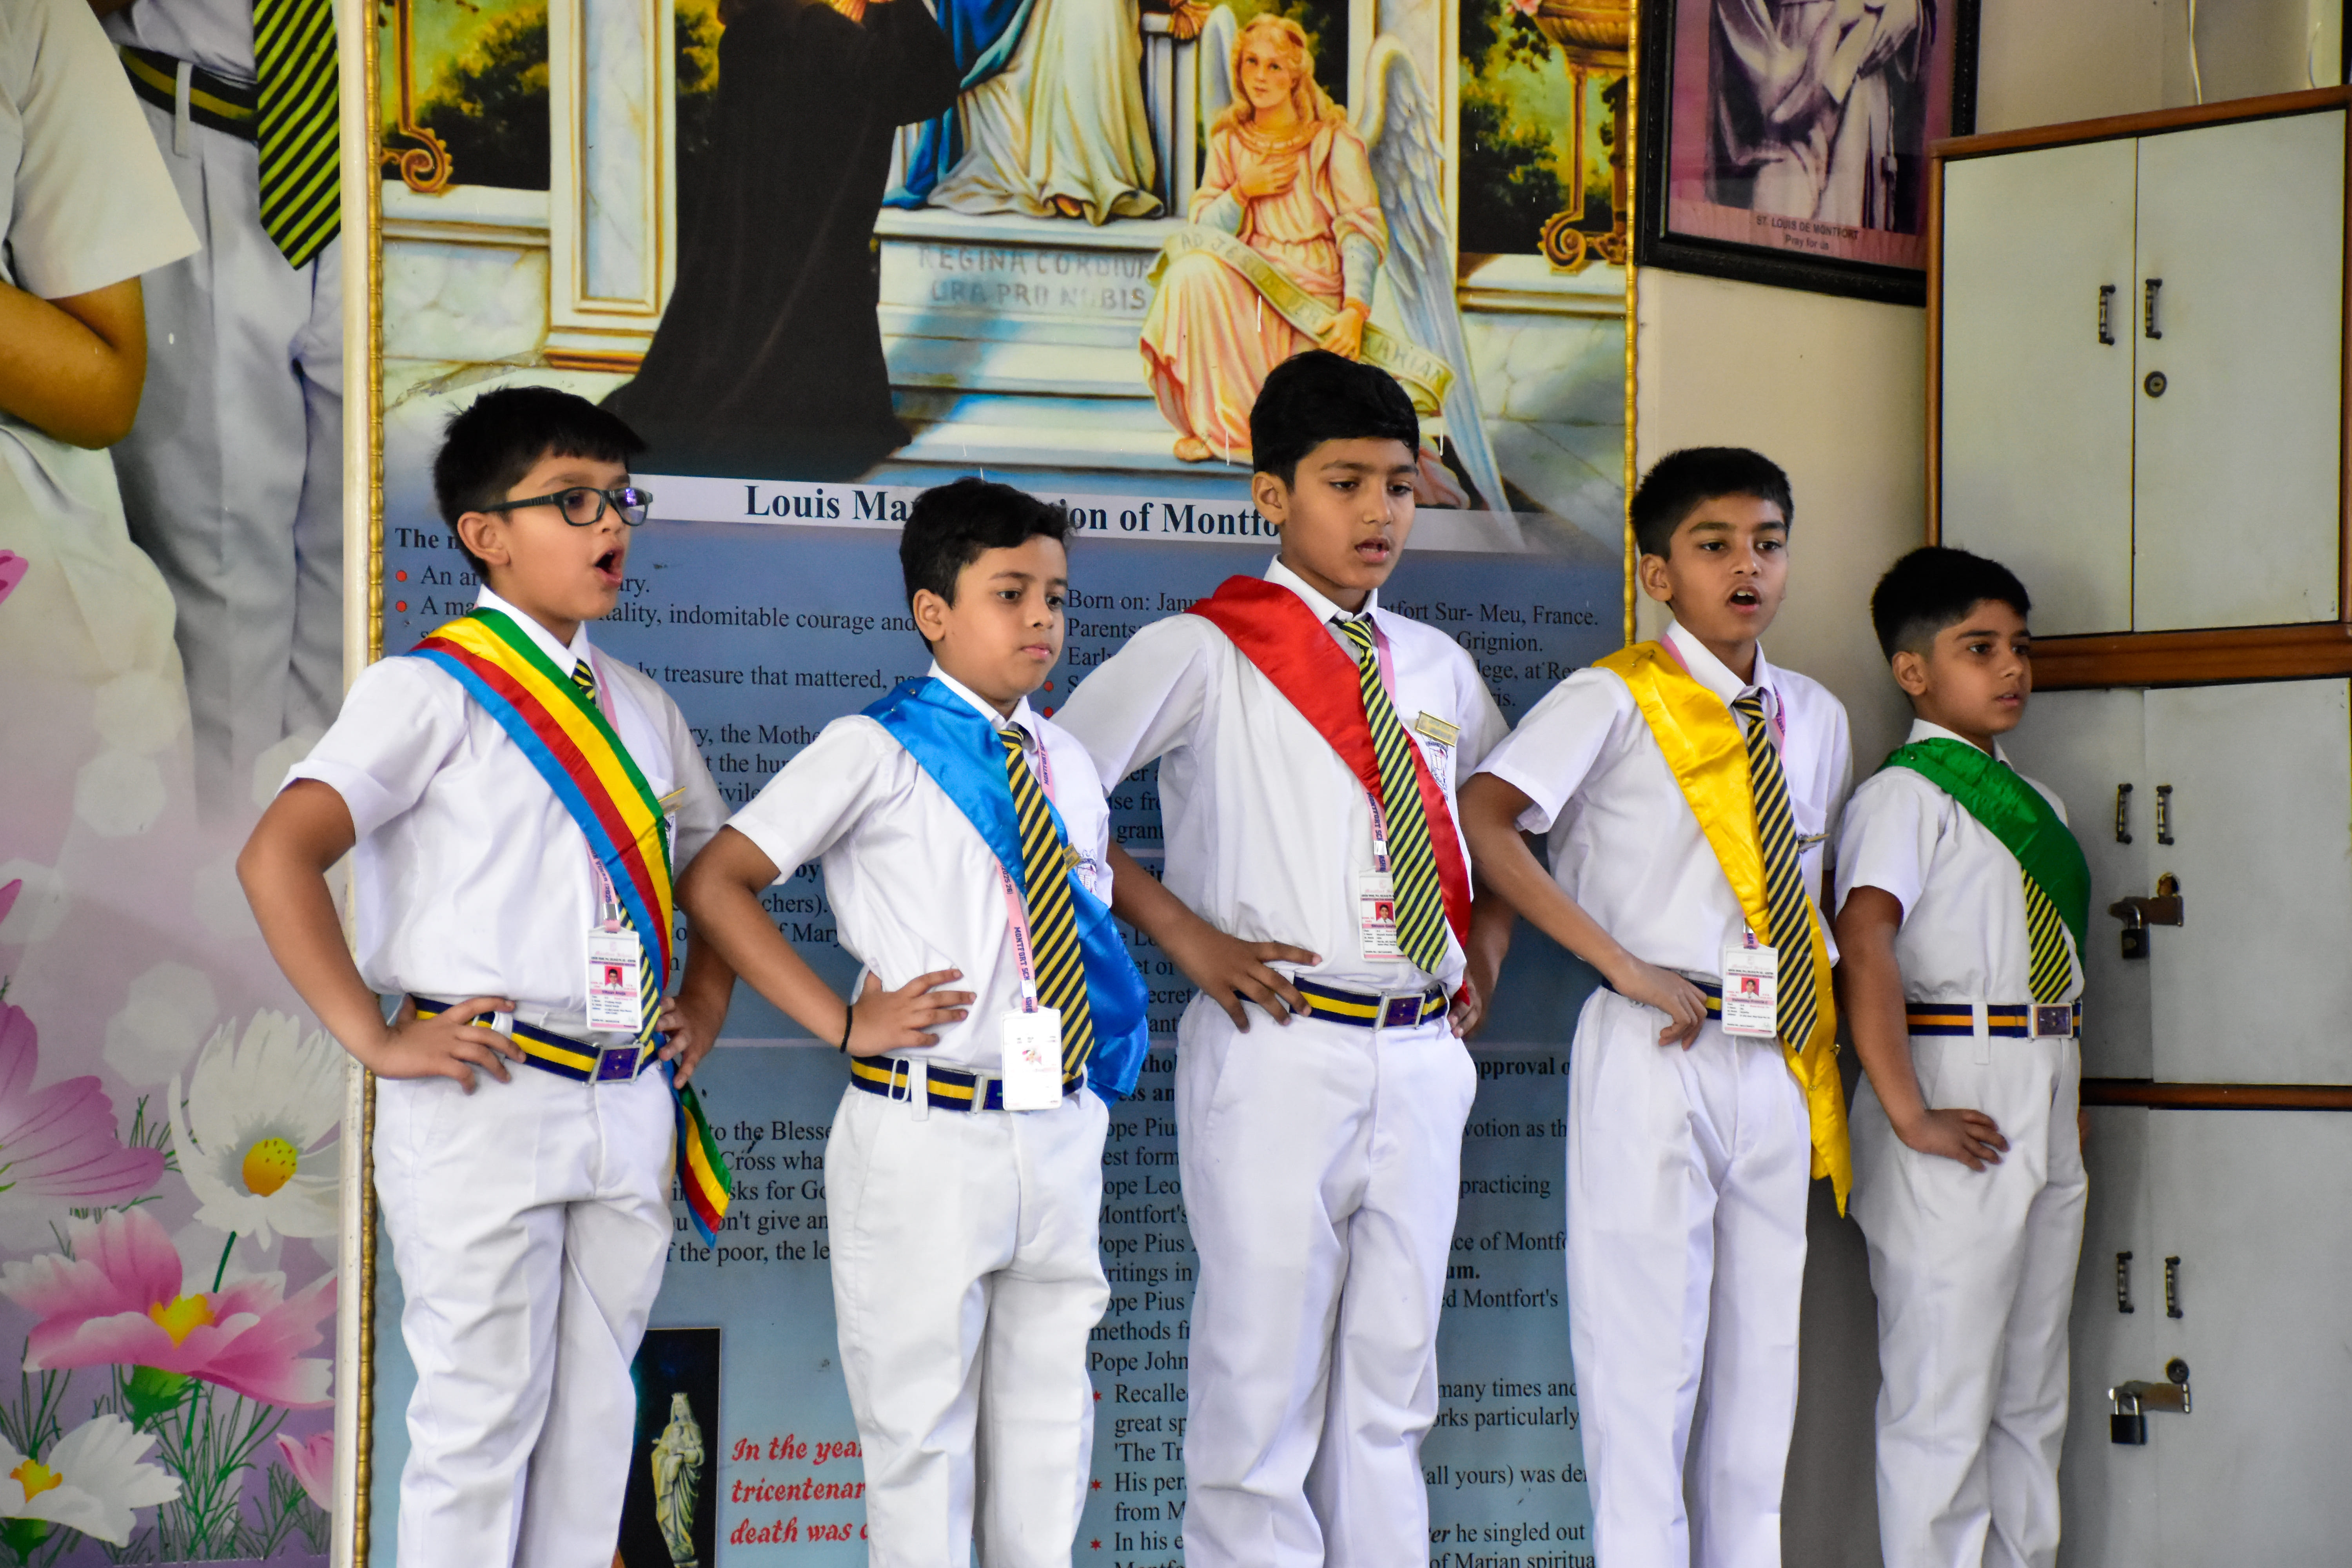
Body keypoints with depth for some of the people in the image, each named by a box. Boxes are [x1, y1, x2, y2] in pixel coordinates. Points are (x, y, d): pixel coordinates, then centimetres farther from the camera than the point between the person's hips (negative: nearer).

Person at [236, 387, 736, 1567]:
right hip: (485, 1103, -6)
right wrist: (372, 1038, -17)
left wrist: (705, 1005, 17)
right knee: (483, 1415, -3)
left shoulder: (642, 710, 16)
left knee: (593, 1415, 11)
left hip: (629, 1106, 6)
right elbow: (276, 858, -15)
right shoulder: (432, 692, -5)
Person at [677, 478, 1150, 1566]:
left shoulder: (1069, 764, 11)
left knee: (1051, 1415, 14)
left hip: (1061, 1135, 6)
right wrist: (842, 1021, -12)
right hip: (926, 1139, -6)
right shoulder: (873, 755, -7)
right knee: (923, 1423, 3)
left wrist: (1113, 1024, 14)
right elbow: (717, 881, -8)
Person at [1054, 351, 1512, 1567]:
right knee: (1263, 1375, -2)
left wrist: (1487, 946, 14)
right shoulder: (1203, 654, -3)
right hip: (1279, 1048, -5)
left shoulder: (1436, 669, 14)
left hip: (1421, 1056, 5)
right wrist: (1178, 930, -11)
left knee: (1392, 1377, 10)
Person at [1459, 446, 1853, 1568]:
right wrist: (1624, 965, -18)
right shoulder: (1616, 700, -5)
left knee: (1763, 1346, 9)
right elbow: (1484, 818, -16)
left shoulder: (1815, 719, 13)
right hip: (1656, 1054, -6)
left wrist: (1823, 1085, 12)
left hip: (1775, 1059, 6)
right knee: (1645, 1346, -4)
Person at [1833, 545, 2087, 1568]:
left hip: (2045, 1115, 8)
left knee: (2032, 1394, 14)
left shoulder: (2034, 803, 16)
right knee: (1944, 1395, -3)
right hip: (1961, 1101, -8)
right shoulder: (1905, 795, -9)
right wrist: (1908, 1116, -26)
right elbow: (1865, 946, -22)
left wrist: (2068, 1109, 12)